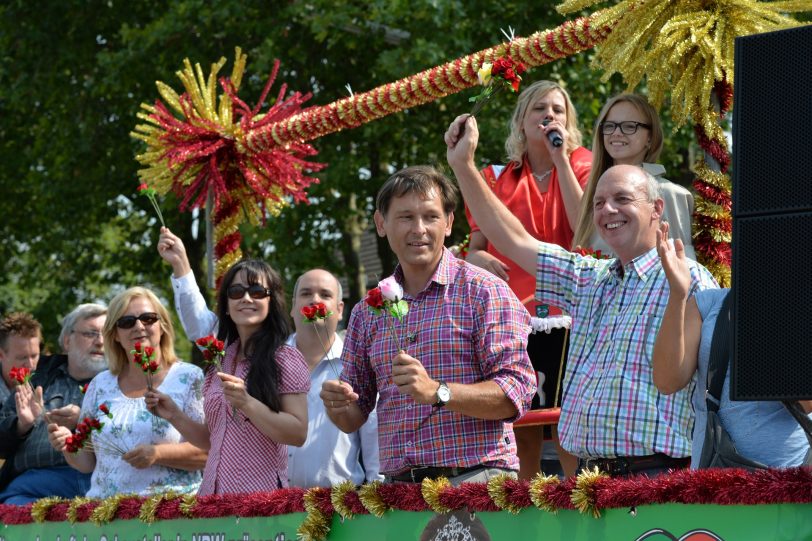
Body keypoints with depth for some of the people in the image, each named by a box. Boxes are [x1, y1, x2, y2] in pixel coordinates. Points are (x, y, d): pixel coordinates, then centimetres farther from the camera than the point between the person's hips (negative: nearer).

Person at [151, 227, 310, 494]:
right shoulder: (220, 360, 15)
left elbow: (298, 434, -12)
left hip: (260, 493, -6)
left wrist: (247, 404, -20)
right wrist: (174, 416, 7)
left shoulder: (285, 359, -3)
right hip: (213, 494, 6)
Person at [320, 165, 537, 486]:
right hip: (398, 486, 4)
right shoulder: (367, 313, 17)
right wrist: (338, 404, 0)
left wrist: (437, 392, -19)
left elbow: (516, 393, -8)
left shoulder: (483, 291, 1)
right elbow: (353, 419, 23)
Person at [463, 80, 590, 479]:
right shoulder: (496, 178, 13)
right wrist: (479, 258, -8)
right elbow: (475, 248, 16)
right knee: (520, 425, -1)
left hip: (564, 313, -2)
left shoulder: (580, 167, 8)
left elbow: (585, 227, -10)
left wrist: (560, 158, -7)